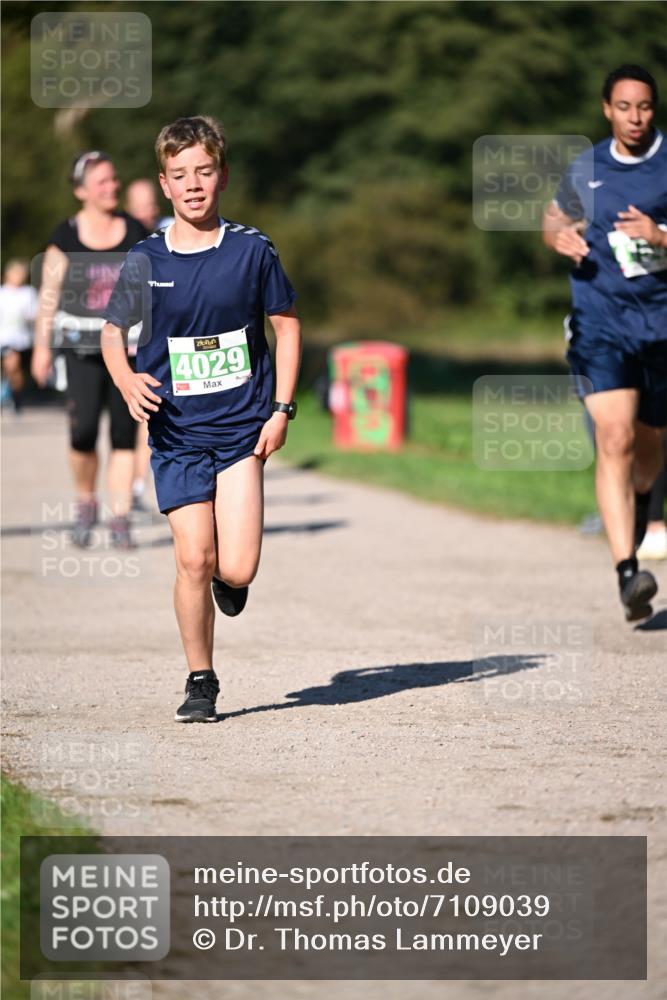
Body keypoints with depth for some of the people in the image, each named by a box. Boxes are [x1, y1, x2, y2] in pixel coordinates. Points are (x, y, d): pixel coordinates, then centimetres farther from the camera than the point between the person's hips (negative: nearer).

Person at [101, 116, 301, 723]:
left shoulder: (251, 251, -3)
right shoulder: (146, 261, -2)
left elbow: (287, 325, 6)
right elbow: (113, 331, 10)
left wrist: (282, 409, -1)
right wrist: (126, 378, -12)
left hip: (242, 428, -1)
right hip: (177, 431, 1)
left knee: (236, 569, -11)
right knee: (193, 563, -7)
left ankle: (230, 578, 27)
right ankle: (201, 681, 11)